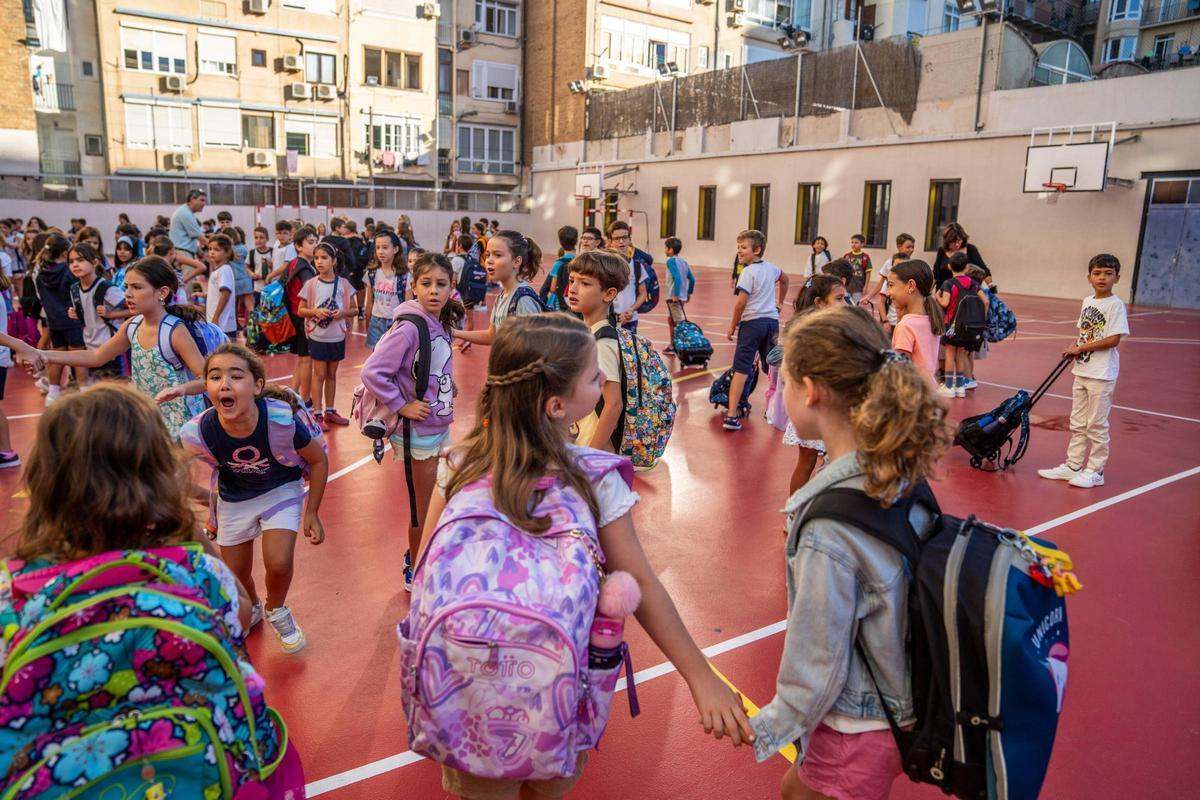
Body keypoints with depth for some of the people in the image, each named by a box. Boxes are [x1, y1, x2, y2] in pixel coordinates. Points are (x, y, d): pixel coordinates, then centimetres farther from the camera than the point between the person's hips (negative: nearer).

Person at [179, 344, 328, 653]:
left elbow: (319, 460, -16)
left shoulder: (281, 419, -36)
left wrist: (312, 513, -10)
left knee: (279, 562, -20)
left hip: (281, 489, -2)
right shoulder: (197, 433, -32)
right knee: (235, 578, 12)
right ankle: (252, 609, 51)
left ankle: (276, 610, 17)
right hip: (234, 499, 2)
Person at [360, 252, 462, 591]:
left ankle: (418, 556, 42)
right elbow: (371, 372, -26)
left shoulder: (441, 323, 1)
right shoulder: (409, 327, -23)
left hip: (440, 425, 8)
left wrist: (447, 389, 4)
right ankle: (415, 572, 28)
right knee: (425, 508, 7)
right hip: (418, 432, -8)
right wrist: (401, 405, -20)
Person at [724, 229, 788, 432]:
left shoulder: (749, 271, -12)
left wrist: (733, 326, -5)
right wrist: (779, 304, 40)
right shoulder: (771, 268, 11)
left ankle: (732, 415, -13)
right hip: (772, 321, 7)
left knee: (741, 370, -8)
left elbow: (741, 302, -17)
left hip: (752, 322, -7)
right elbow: (784, 280, 32)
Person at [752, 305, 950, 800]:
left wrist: (767, 730, -5)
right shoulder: (904, 475, -9)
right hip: (900, 699, 7)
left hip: (857, 727, -7)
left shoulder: (829, 527, -32)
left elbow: (816, 666, -22)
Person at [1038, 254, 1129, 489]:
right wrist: (1073, 348, -3)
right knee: (1078, 424, 14)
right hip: (1082, 370, 7)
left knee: (1096, 425, 1)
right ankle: (1073, 466, 24)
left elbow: (1113, 339, -17)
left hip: (1102, 375, -7)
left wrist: (1080, 348, -15)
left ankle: (1095, 471, 11)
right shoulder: (1087, 301, 9)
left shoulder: (1115, 305, -11)